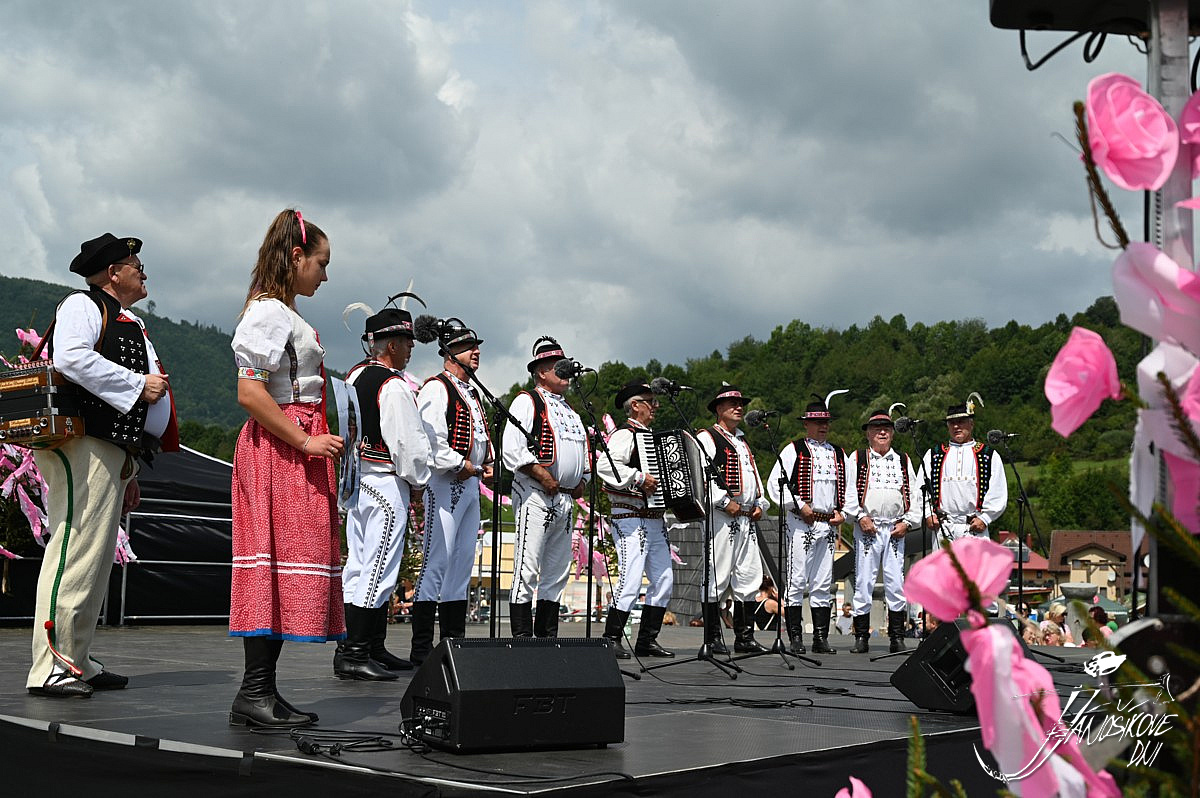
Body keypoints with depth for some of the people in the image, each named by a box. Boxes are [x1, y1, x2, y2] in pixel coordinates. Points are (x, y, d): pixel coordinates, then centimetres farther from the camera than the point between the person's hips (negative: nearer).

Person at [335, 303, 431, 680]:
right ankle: (353, 654, -9)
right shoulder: (394, 387, -15)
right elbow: (409, 442, -16)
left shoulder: (354, 376, 12)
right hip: (386, 485, -10)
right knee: (378, 568, -8)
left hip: (356, 478, 10)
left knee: (361, 566, 12)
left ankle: (375, 648, 21)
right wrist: (417, 481, -3)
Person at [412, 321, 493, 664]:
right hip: (446, 484, -10)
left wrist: (487, 463, 10)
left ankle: (454, 642, 16)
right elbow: (431, 437, -18)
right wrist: (461, 466, -14)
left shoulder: (471, 394, 22)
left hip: (470, 484, 10)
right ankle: (421, 648, -10)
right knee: (437, 562, -11)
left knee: (462, 563, 10)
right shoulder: (436, 389, -8)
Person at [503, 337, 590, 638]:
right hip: (535, 497, -9)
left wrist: (581, 482, 12)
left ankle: (548, 638, 15)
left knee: (557, 575, 10)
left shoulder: (569, 410, 23)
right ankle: (522, 639, -8)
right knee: (527, 571, -10)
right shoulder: (527, 402, -2)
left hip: (565, 500, 9)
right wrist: (543, 475, -18)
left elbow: (583, 451, 30)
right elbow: (511, 448, -15)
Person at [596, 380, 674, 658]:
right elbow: (604, 466, -25)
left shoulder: (650, 436, 21)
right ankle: (611, 640, -5)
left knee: (664, 580, 6)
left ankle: (647, 640, 13)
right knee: (631, 579, -13)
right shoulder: (624, 435, -8)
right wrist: (639, 478, -26)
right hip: (631, 518, -9)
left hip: (654, 519, 9)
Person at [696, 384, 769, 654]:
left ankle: (745, 637, 12)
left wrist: (759, 504, 13)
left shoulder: (743, 442, 25)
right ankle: (713, 638, -2)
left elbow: (755, 477, 30)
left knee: (749, 577, 6)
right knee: (717, 576, -7)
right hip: (721, 519, -8)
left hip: (747, 520, 8)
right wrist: (725, 502, -17)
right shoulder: (706, 438, -2)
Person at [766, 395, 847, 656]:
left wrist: (842, 514, 6)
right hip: (801, 525, -5)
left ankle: (821, 638, 11)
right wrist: (799, 506, -12)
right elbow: (775, 484, -5)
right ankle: (795, 638, -1)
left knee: (823, 585, 7)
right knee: (797, 581, -6)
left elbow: (849, 488, 22)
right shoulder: (794, 450, 1)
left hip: (829, 526, 5)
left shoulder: (839, 454, 17)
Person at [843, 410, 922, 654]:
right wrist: (861, 517, -9)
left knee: (896, 584, -1)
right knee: (863, 582, -2)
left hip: (896, 530, 2)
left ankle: (897, 638, 6)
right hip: (867, 528, -2)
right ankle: (861, 638, 3)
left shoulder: (903, 461, 15)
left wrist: (907, 522, 0)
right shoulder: (857, 459, 8)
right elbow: (849, 491, 1)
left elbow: (913, 494, 12)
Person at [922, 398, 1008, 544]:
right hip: (942, 528, 2)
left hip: (975, 528, -1)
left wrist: (984, 518, -6)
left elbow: (998, 494, 5)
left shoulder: (990, 456, 10)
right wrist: (929, 515, -4)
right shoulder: (933, 455, 15)